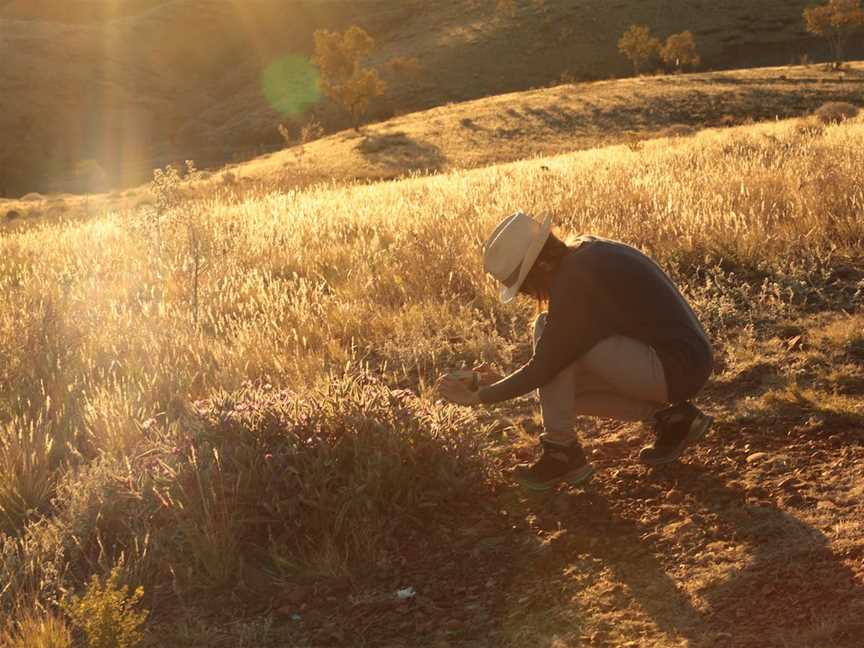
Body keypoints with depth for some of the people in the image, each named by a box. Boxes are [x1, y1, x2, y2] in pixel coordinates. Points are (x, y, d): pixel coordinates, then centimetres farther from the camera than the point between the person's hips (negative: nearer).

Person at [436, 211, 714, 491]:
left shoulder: (576, 280, -20)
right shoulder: (586, 251, 9)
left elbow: (543, 368, -15)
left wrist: (477, 396, -5)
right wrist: (502, 381, 13)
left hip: (675, 368, -10)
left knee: (549, 332, -15)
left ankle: (562, 452, -7)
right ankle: (670, 417, 11)